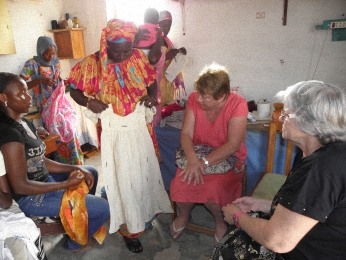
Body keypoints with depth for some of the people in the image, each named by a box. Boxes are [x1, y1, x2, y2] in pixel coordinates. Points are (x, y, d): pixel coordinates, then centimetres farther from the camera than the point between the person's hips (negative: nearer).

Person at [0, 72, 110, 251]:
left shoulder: (25, 124, 5)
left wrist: (75, 169, -4)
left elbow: (40, 161, 7)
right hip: (30, 197, -10)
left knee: (91, 171, 24)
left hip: (44, 181, 10)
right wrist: (67, 184, -23)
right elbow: (20, 186, -26)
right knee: (103, 208, -9)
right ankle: (74, 243, 22)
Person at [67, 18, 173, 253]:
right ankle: (130, 228, 27)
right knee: (122, 178, 6)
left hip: (140, 128, 3)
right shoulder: (92, 64, -11)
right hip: (114, 133, -3)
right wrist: (89, 102, -21)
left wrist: (152, 96, -12)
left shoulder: (139, 57, -3)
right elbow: (75, 90, -1)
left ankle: (148, 207, 47)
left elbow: (152, 81, 9)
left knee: (145, 170, 18)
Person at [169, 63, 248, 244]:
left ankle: (220, 221, 9)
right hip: (196, 154, 3)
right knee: (180, 185, -23)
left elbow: (233, 144, -22)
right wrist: (193, 159, -29)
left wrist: (204, 162, -30)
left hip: (227, 158, -2)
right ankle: (184, 215, 15)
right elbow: (186, 133, -10)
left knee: (212, 190, -29)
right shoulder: (194, 99, -8)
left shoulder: (238, 104, -19)